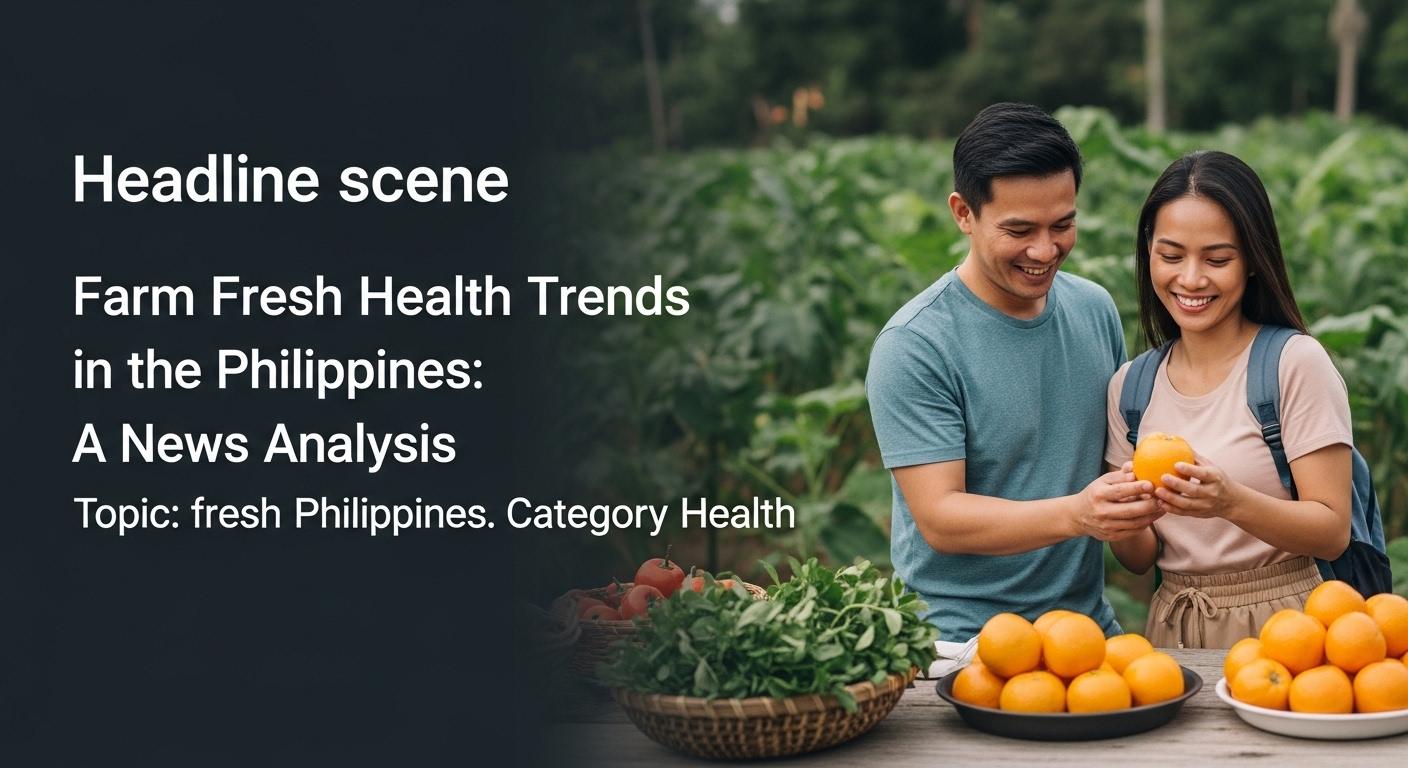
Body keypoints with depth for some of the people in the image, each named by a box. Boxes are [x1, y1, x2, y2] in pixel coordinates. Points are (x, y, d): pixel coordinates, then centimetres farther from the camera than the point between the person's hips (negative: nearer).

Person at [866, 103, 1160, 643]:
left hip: (1089, 624, 5)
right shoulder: (912, 347, -11)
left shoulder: (1095, 309, 8)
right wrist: (1075, 514, -28)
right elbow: (939, 519, -16)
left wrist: (1150, 488, -2)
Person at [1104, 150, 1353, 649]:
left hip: (1278, 624, -3)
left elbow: (1333, 533, -11)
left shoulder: (1297, 362, -9)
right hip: (1172, 629, 4)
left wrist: (1230, 502, -27)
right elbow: (1139, 560, 6)